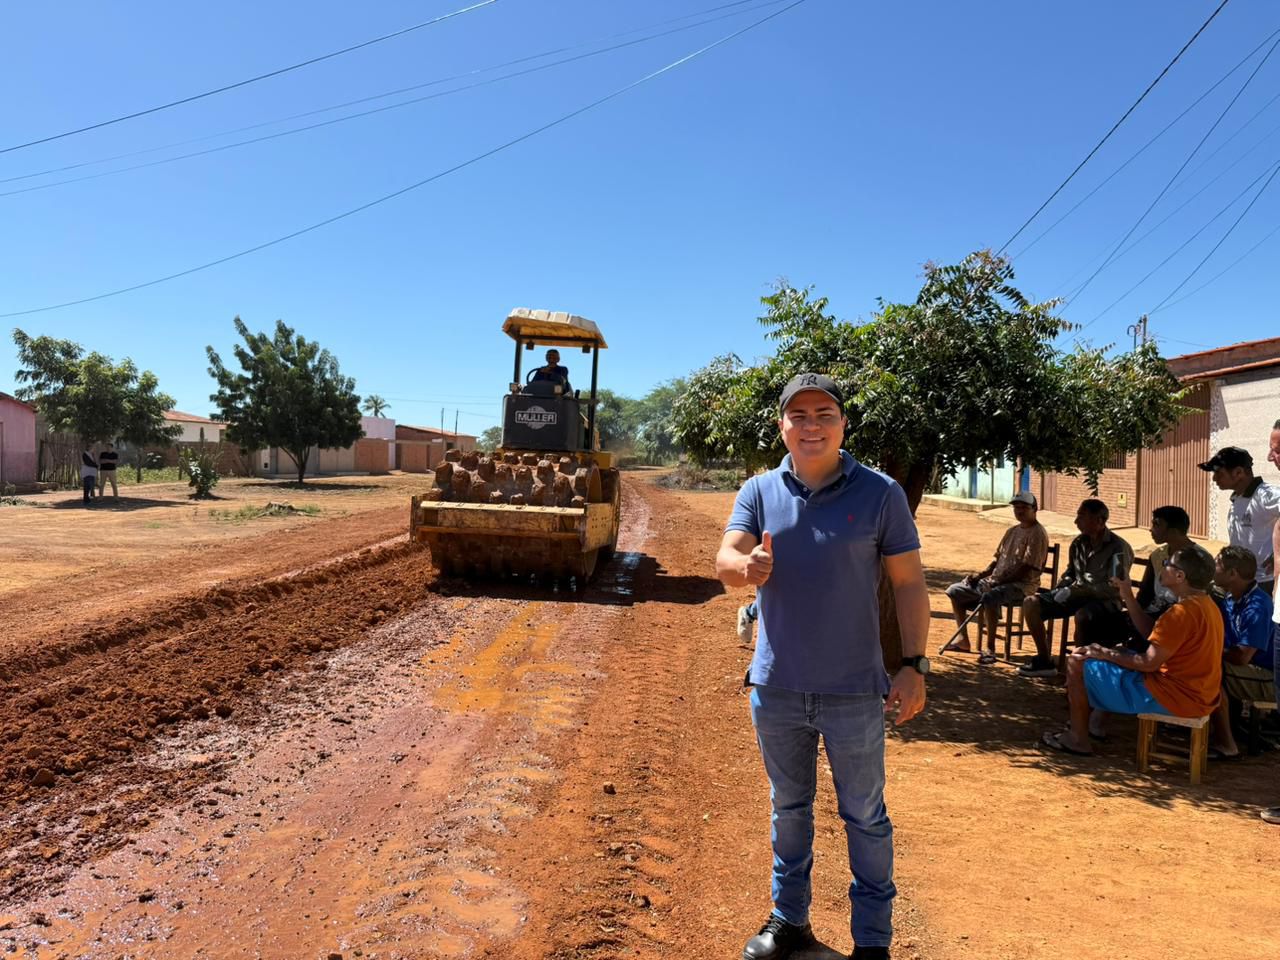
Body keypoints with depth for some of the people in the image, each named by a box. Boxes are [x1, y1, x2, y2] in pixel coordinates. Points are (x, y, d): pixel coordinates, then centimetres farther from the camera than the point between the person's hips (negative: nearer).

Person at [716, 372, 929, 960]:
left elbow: (909, 583, -5)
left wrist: (913, 666, -11)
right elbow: (725, 562, -14)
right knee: (788, 808, 20)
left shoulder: (879, 493, -7)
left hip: (854, 692, -2)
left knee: (864, 816, 13)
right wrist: (746, 566, -37)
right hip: (775, 688, 3)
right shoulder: (759, 492, -1)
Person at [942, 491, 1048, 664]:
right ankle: (963, 640, 8)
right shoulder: (1012, 531, 17)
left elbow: (1026, 570, -18)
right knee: (955, 591, 2)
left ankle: (990, 649, -27)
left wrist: (998, 580, -21)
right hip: (997, 581, 9)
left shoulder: (1037, 534, -10)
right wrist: (980, 574, 3)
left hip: (1022, 585, -9)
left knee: (989, 597, -38)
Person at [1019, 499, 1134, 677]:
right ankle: (1045, 661, 5)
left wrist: (1077, 591, -21)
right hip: (1077, 596, 7)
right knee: (1030, 603, -6)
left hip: (1105, 601, -7)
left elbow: (1115, 588, -20)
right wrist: (1062, 588, -1)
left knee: (1082, 615, -40)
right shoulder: (1079, 543, 7)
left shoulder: (1118, 548, -14)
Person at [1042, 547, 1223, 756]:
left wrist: (1107, 654, -8)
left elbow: (1149, 663, -23)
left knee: (1077, 663, -7)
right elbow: (1153, 634, 14)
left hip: (1174, 697, -11)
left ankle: (1078, 739, 4)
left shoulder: (1183, 611, -24)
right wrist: (1128, 595, 15)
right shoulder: (1206, 604, 9)